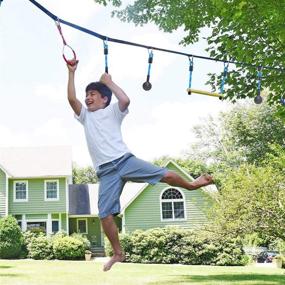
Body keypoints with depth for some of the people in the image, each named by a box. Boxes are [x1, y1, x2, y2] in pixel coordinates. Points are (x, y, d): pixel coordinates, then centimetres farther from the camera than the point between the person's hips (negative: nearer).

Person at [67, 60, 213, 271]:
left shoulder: (112, 111, 12)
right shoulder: (85, 116, 22)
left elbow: (125, 100, -11)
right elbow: (71, 99, 6)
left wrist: (109, 82, 0)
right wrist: (72, 72, 5)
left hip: (124, 160, -2)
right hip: (106, 172, 3)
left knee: (165, 175, -10)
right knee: (105, 214, -8)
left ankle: (192, 185, 20)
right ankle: (118, 253, 7)